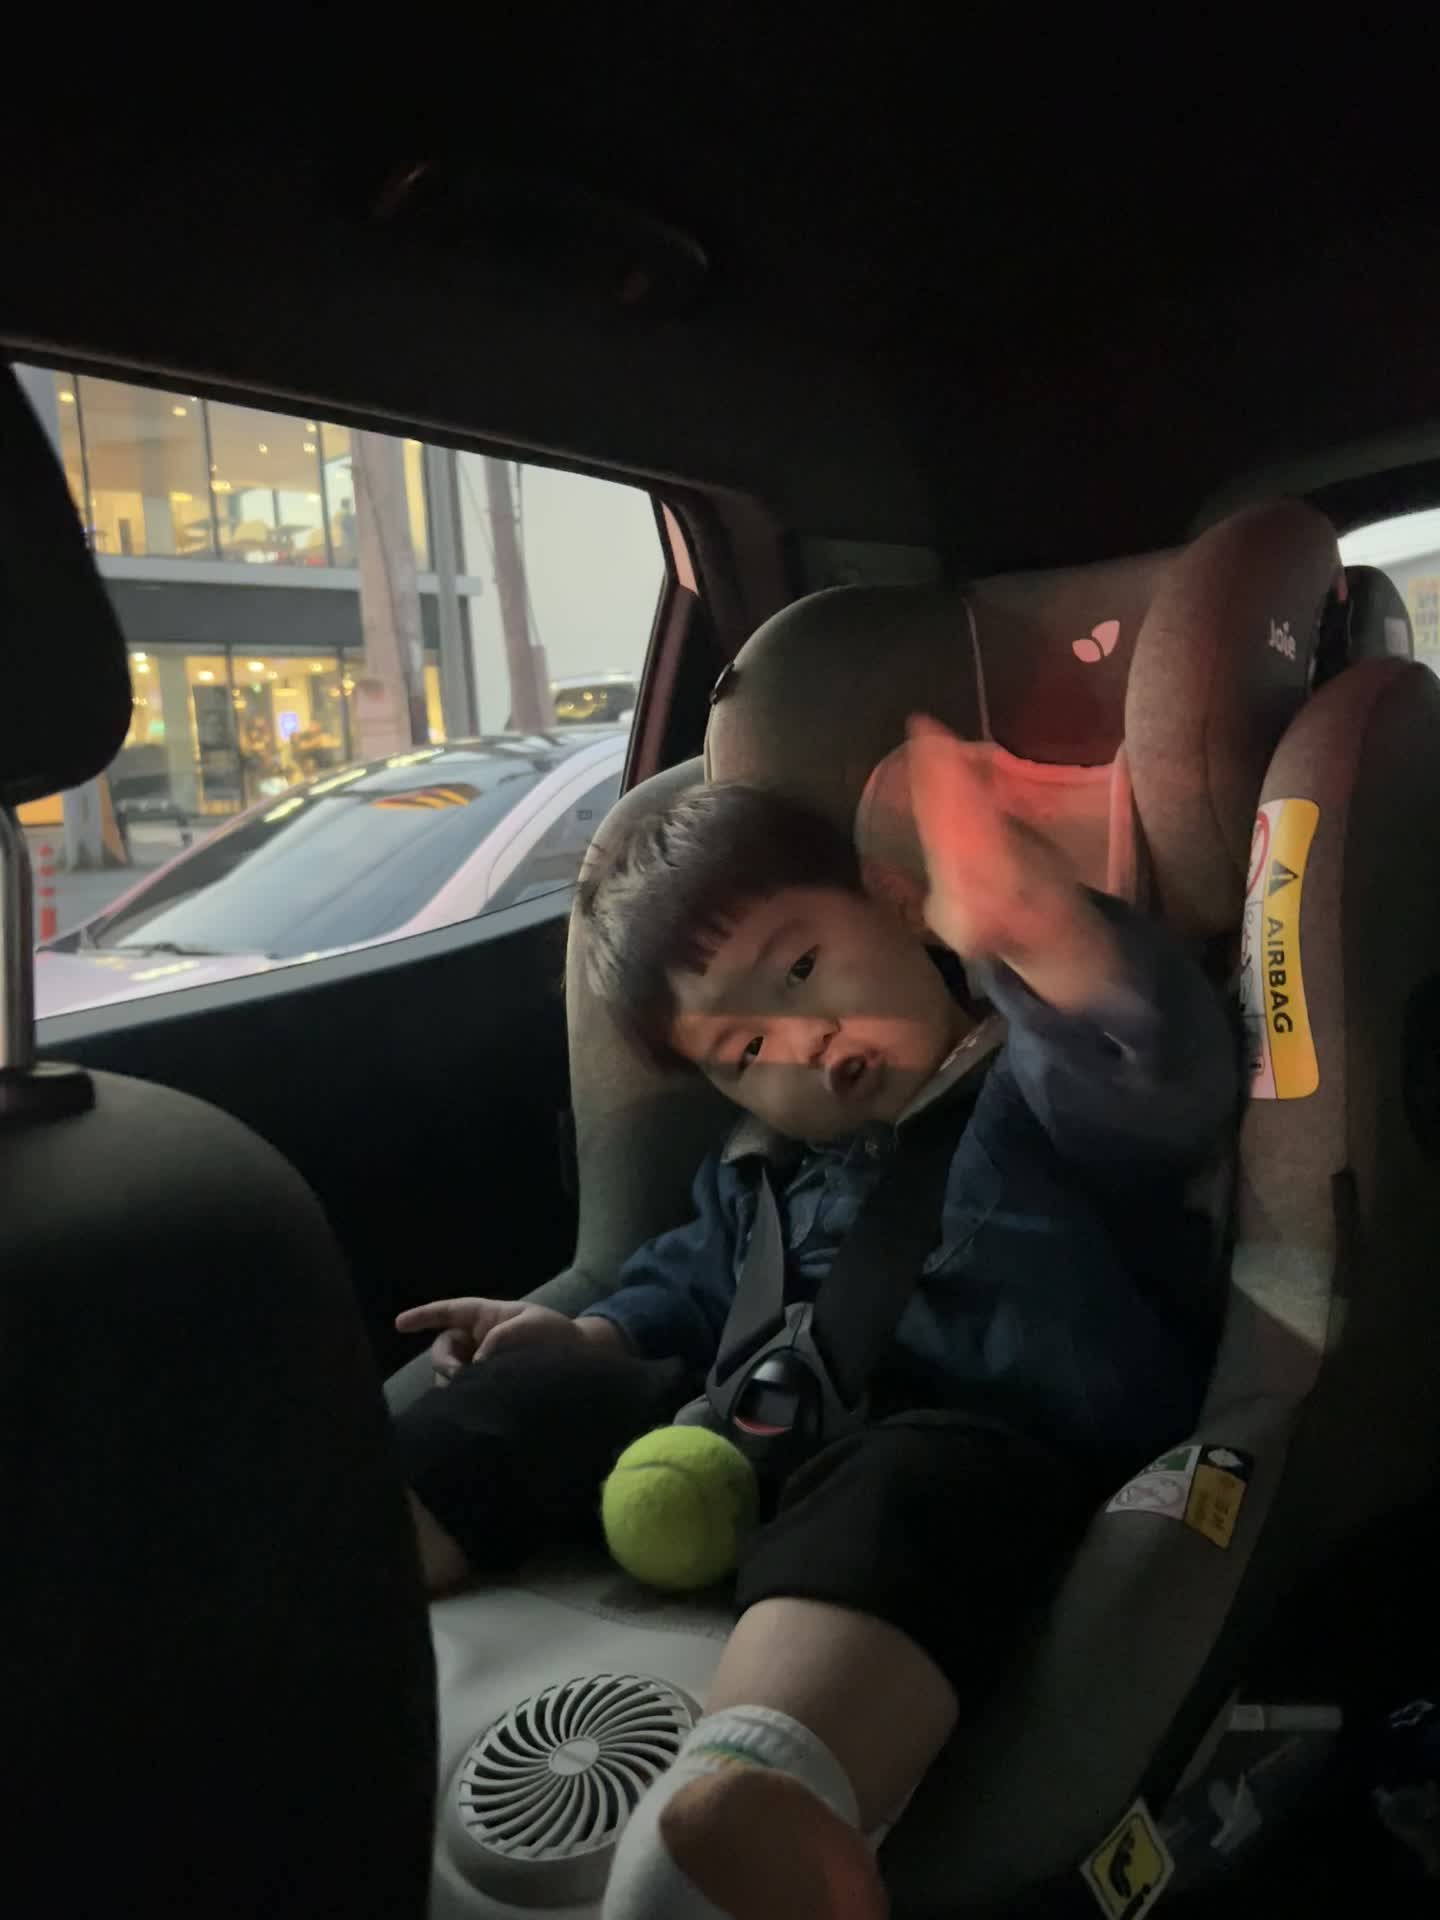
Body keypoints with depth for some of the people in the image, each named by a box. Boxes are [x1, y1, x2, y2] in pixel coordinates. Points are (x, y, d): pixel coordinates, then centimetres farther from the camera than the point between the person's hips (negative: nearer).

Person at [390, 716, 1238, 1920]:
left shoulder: (1048, 1083, 0)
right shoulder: (762, 1174, 19)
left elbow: (1169, 1086, -22)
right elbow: (692, 1286, 33)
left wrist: (1046, 934, -42)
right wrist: (592, 1337, 11)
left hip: (997, 1460, -6)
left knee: (923, 1480, -39)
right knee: (553, 1394, -4)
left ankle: (757, 1808, -65)